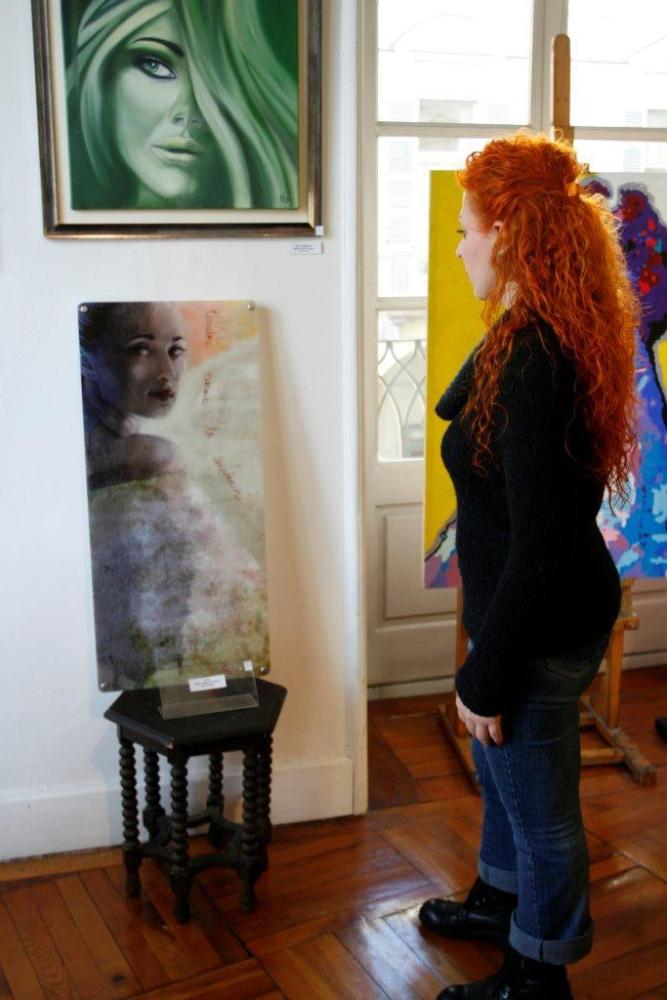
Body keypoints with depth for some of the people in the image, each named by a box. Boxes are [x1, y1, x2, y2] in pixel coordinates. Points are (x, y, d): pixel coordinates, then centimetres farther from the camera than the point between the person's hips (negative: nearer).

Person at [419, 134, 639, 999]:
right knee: (502, 765, 29)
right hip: (561, 609, 10)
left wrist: (487, 674, -20)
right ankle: (502, 898, 55)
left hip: (540, 632, -10)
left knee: (538, 799, 13)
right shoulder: (550, 335, 1)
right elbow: (455, 408, 10)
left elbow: (541, 547, -26)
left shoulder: (533, 359, -29)